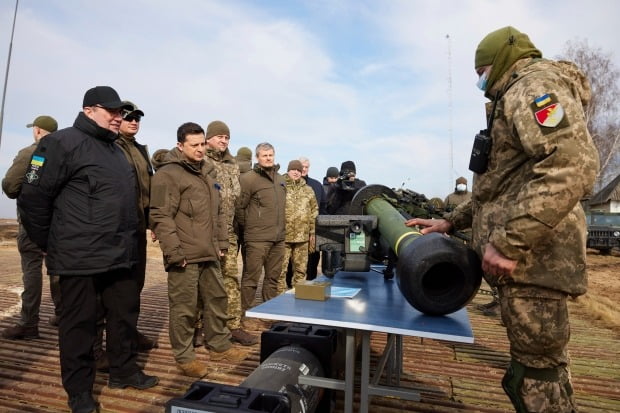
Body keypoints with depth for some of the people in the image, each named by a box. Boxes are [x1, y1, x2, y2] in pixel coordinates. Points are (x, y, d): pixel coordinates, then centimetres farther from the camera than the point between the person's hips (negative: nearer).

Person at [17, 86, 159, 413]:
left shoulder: (115, 151, 16)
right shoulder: (63, 143, -9)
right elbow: (33, 197, -10)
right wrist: (50, 244, -3)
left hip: (119, 255, 8)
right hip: (80, 258, -7)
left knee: (125, 314, 15)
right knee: (79, 323, 7)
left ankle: (124, 371, 34)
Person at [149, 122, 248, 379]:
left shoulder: (206, 172, 17)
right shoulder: (168, 174, -9)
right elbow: (161, 217, -15)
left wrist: (221, 242, 16)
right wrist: (174, 252, -18)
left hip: (209, 253, 8)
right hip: (185, 255, -8)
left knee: (218, 299, 16)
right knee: (184, 307, 4)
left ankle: (219, 346, 33)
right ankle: (184, 357, 22)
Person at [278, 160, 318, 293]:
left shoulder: (308, 190, 12)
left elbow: (314, 212, 13)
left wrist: (313, 232, 8)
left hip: (302, 236, 4)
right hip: (283, 235, -4)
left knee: (301, 269, 12)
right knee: (281, 269, 1)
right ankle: (280, 294, 13)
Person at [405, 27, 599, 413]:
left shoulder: (535, 83, -6)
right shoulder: (517, 100, 26)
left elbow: (572, 166, -24)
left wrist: (507, 242, -24)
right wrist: (451, 222, 21)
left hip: (530, 256, -10)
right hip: (526, 256, 10)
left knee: (537, 371, 0)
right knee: (534, 365, 17)